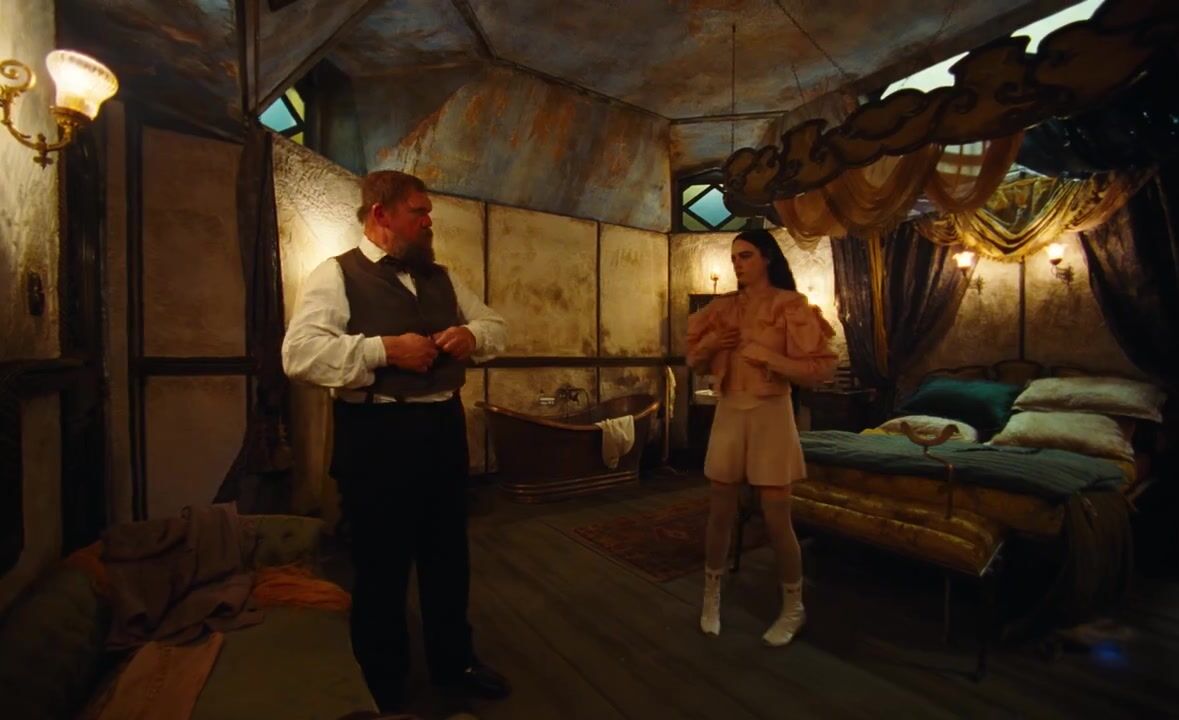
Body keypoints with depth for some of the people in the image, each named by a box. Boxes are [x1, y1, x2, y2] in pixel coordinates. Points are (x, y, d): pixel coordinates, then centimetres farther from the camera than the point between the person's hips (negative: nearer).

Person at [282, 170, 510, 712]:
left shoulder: (442, 278, 13)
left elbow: (497, 326, 19)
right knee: (382, 567, 12)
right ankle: (384, 691, 37)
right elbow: (298, 353, -18)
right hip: (377, 436, -6)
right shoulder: (336, 275, -6)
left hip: (444, 427, 6)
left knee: (448, 556, 19)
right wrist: (384, 348, -23)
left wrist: (473, 334, -3)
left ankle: (453, 664, 43)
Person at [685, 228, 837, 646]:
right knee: (720, 511, 11)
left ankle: (793, 610, 27)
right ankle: (711, 598, 30)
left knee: (777, 519, 3)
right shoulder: (722, 307, 7)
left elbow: (821, 369, -13)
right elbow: (695, 364, 13)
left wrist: (766, 356, -20)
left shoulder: (790, 305, -6)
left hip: (770, 415, -4)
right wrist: (707, 346, -7)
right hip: (728, 413, 4)